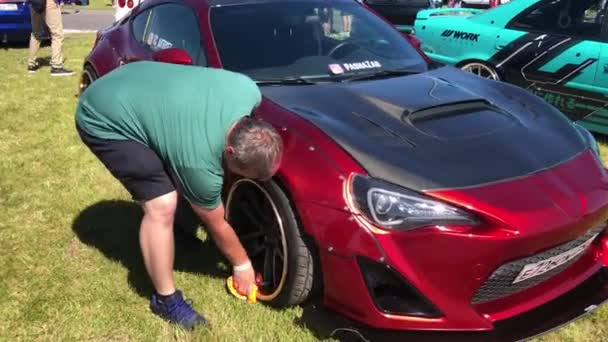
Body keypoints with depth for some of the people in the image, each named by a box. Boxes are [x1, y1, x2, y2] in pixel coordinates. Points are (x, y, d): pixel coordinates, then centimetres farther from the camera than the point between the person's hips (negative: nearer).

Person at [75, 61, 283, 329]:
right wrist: (242, 265, 4)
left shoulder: (248, 91, -18)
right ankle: (165, 299, 2)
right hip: (104, 119, -8)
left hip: (133, 89, 9)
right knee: (162, 205, -17)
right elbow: (217, 225, -11)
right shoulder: (200, 163, -29)